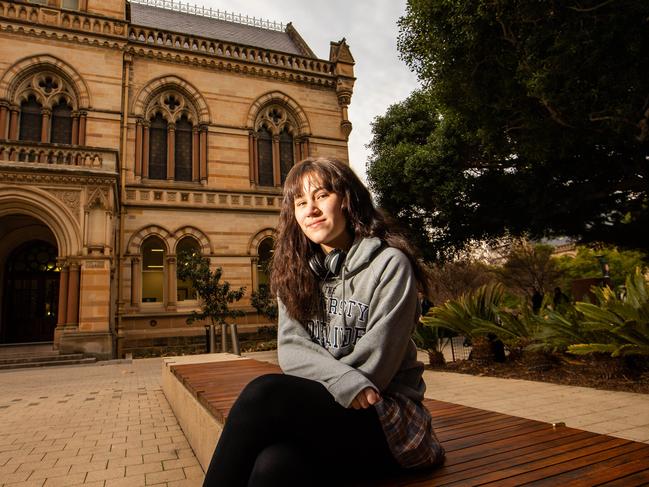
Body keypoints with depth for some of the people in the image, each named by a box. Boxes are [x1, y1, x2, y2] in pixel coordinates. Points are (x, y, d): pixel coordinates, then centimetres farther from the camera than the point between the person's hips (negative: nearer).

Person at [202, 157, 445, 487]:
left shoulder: (389, 264, -7)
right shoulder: (297, 270, 10)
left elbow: (374, 364, -12)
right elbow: (290, 349, -2)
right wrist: (345, 382, -20)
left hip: (384, 415, -3)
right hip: (319, 408, 4)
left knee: (265, 392, -29)